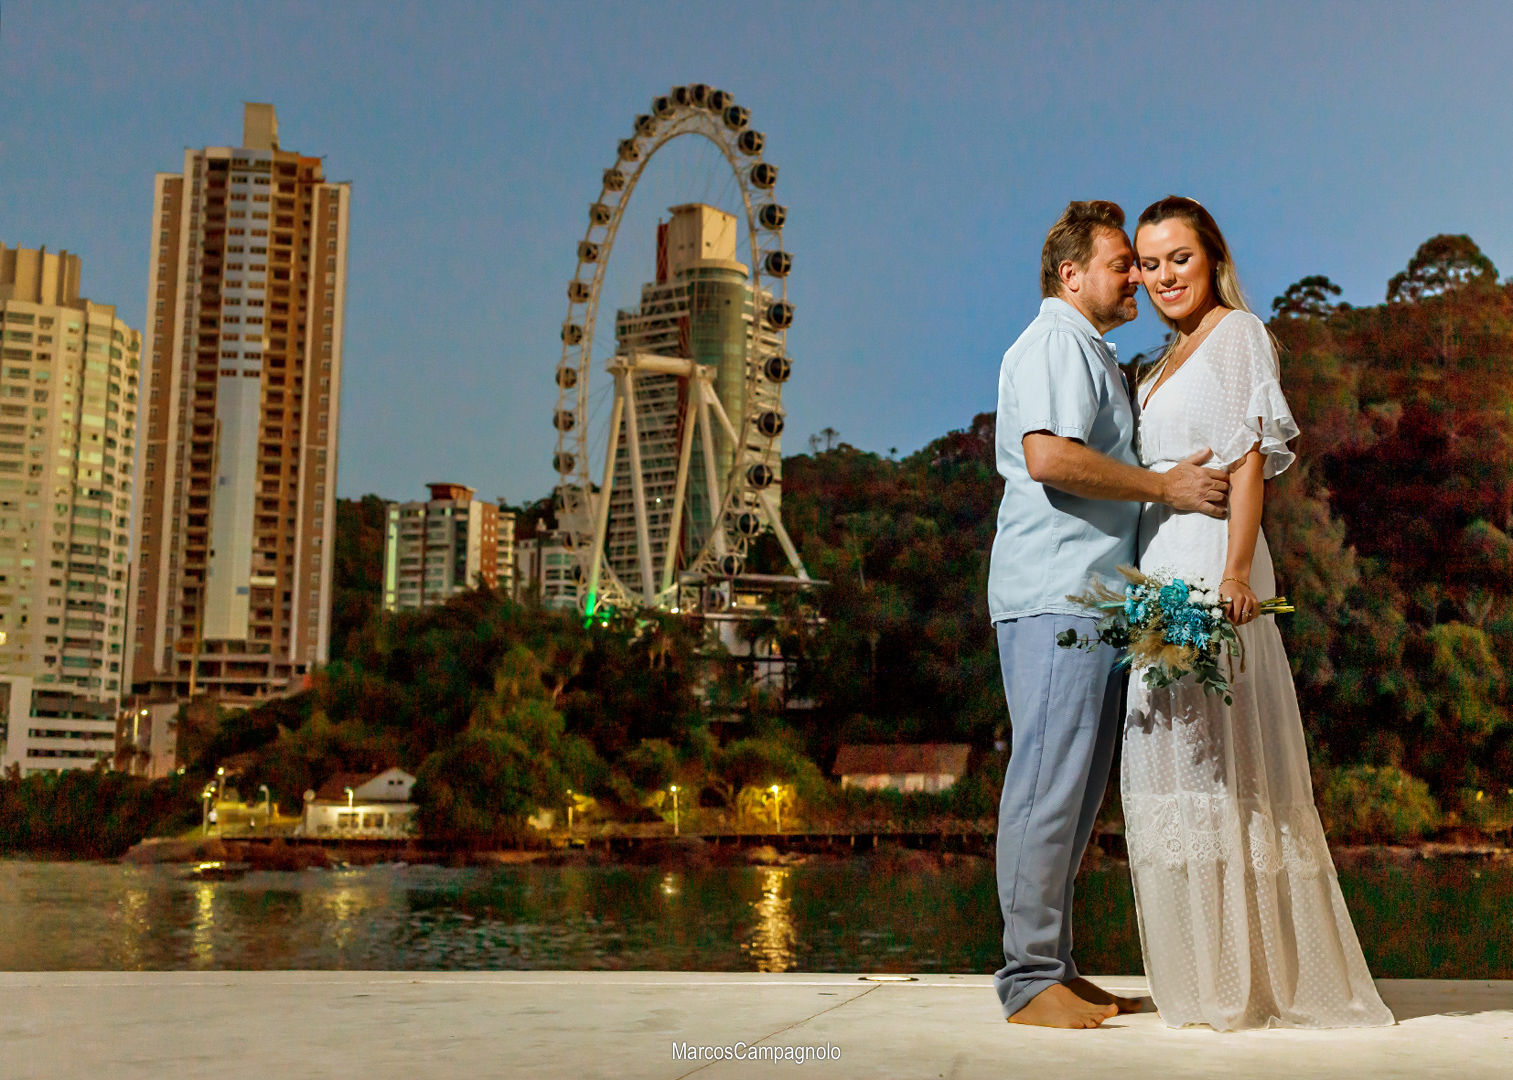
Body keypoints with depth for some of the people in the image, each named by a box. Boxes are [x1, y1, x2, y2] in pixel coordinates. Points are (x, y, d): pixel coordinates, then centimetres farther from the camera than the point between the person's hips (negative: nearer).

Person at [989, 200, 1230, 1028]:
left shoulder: (1094, 356, 28)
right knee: (1048, 786, -10)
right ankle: (1029, 979, -7)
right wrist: (1163, 486, -14)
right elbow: (1048, 456, -21)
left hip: (1092, 597, 11)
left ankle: (1053, 968, 15)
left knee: (1077, 790, 10)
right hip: (1054, 594, -10)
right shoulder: (1053, 344, -5)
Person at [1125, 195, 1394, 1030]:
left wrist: (1237, 572, -20)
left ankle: (1255, 976, -3)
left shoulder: (1238, 332, 1)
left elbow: (1250, 458, -10)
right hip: (1159, 565, 8)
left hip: (1210, 560, -8)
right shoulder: (1165, 362, 23)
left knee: (1220, 751, -9)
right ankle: (1203, 974, 11)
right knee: (1170, 757, 6)